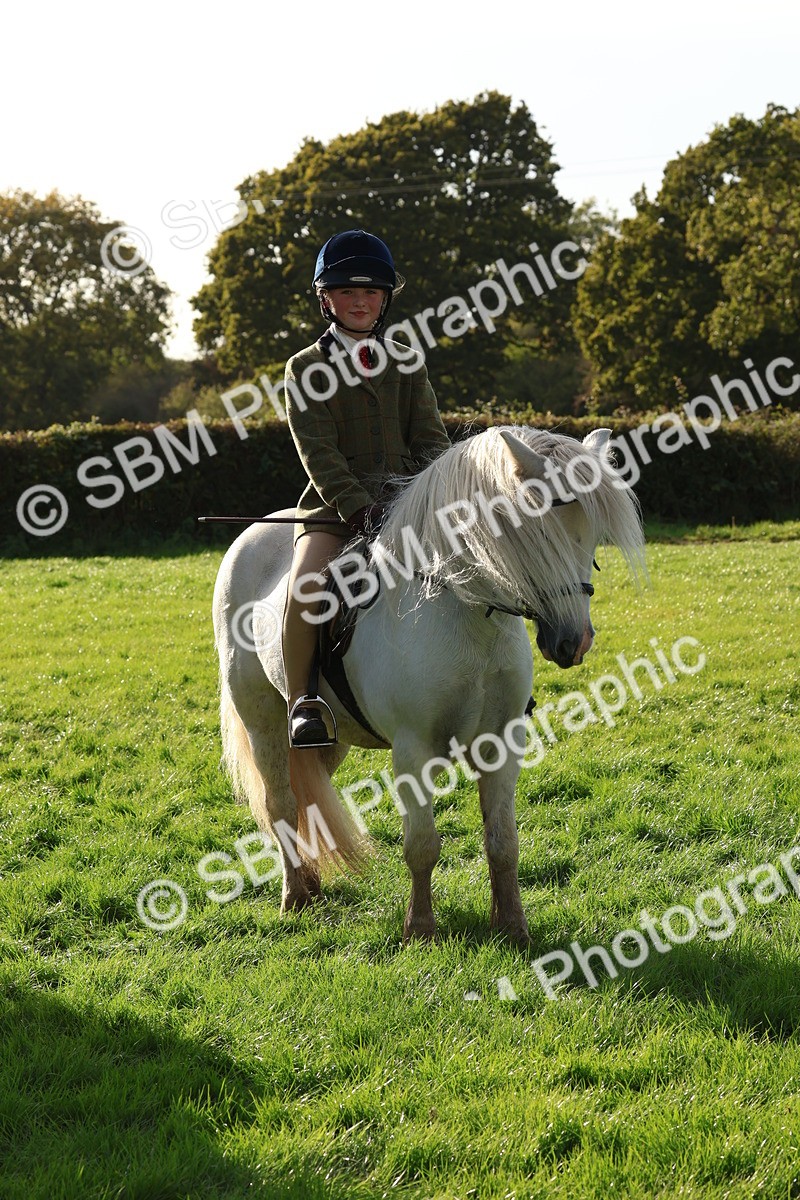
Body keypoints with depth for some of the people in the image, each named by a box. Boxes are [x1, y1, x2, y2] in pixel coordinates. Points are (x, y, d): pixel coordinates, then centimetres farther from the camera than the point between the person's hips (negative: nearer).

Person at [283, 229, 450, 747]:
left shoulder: (408, 363, 15)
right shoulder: (306, 368, 3)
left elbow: (432, 439, 9)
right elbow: (318, 452, -8)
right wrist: (359, 509, -21)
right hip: (335, 507, -3)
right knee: (307, 585, -30)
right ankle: (303, 700, -18)